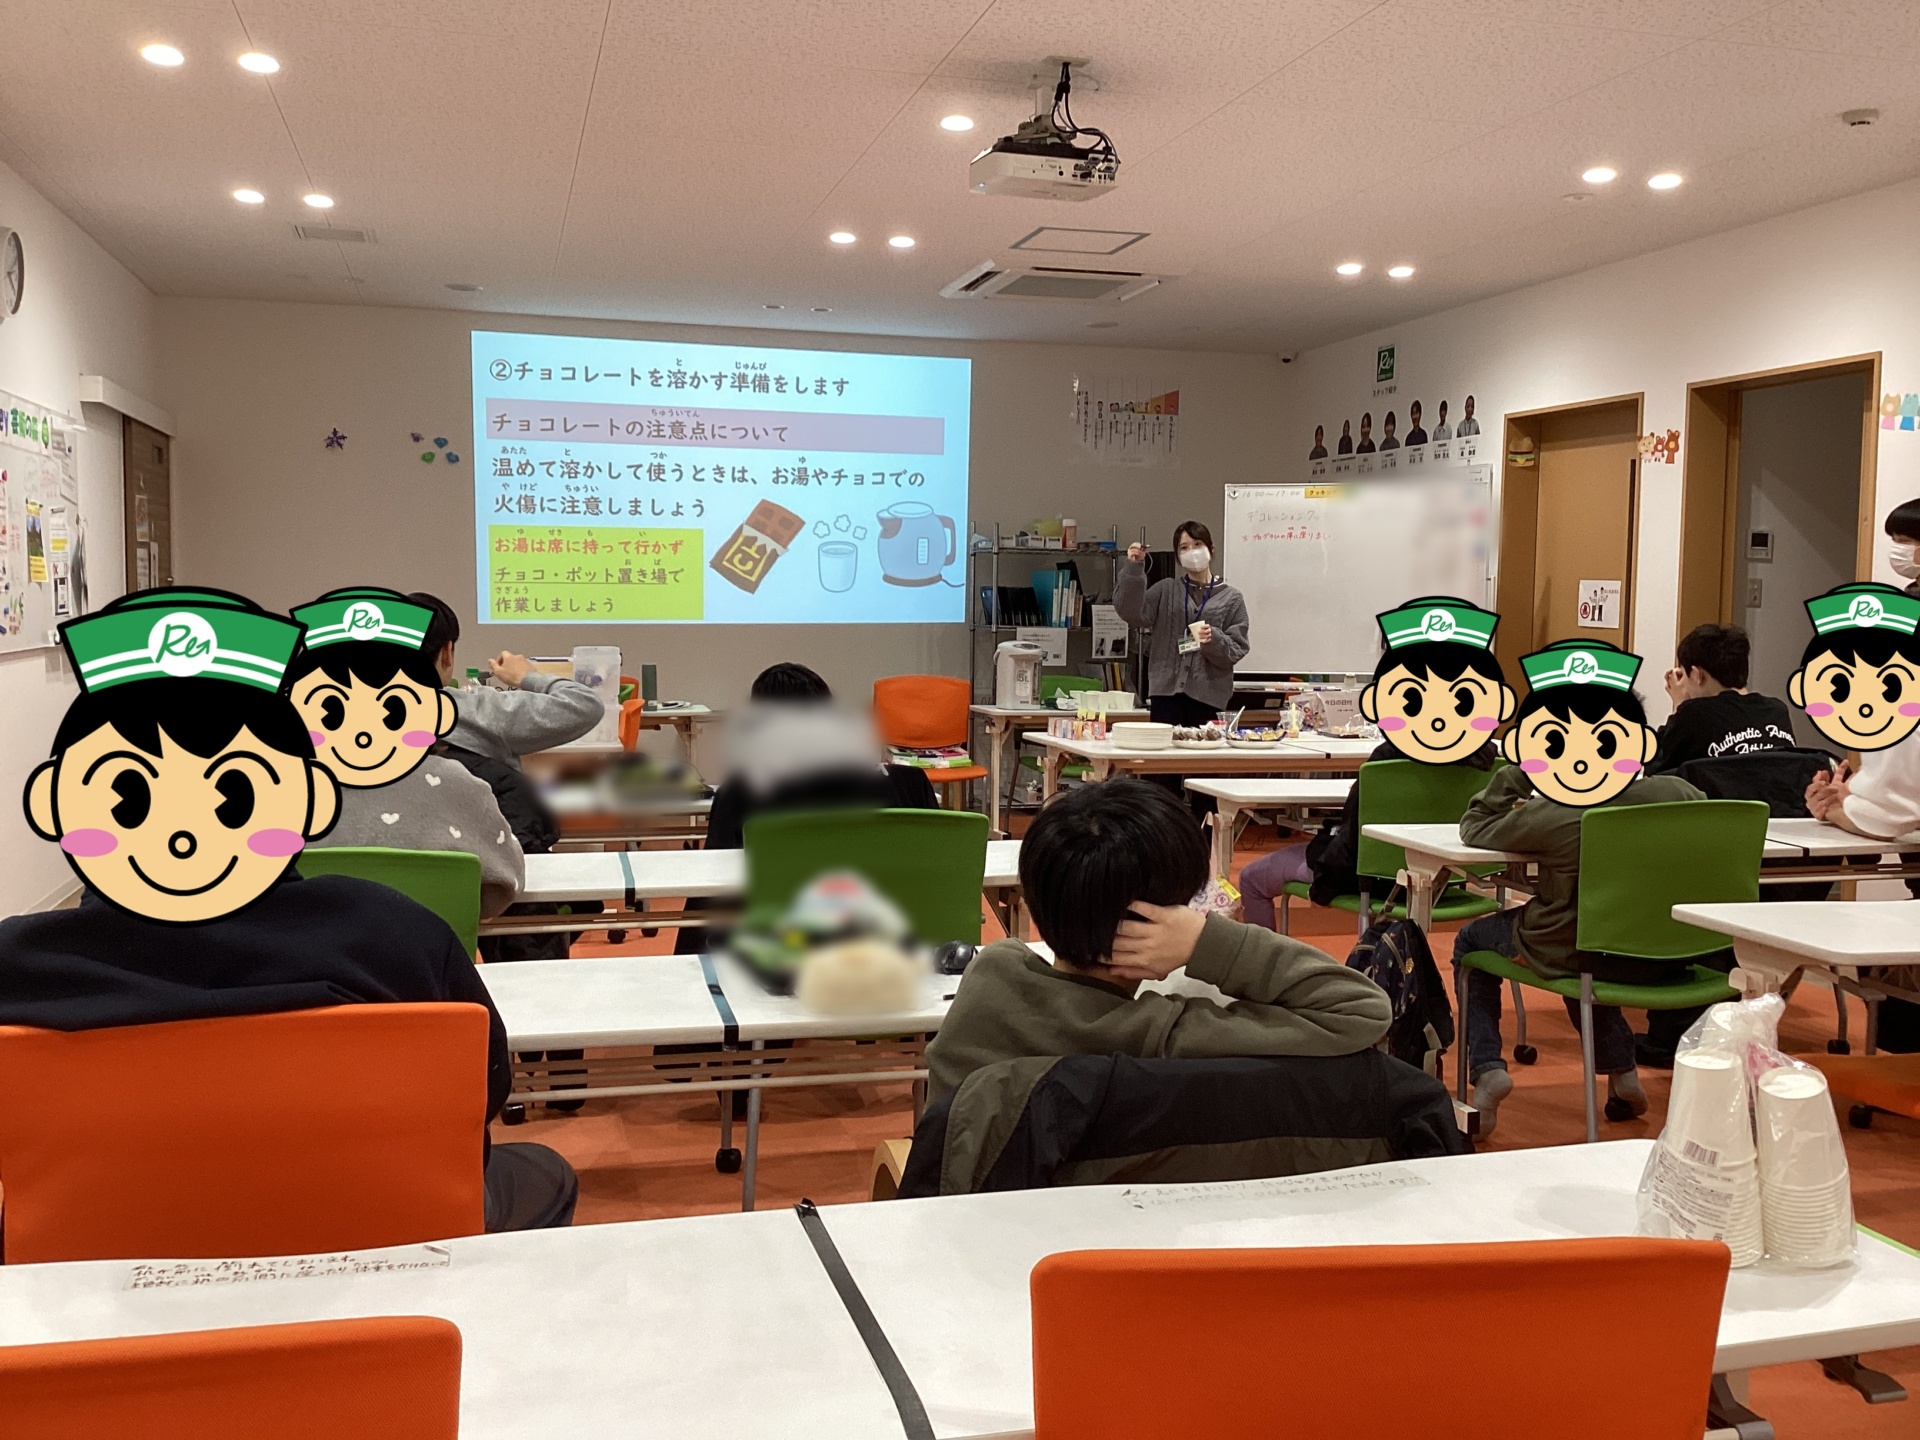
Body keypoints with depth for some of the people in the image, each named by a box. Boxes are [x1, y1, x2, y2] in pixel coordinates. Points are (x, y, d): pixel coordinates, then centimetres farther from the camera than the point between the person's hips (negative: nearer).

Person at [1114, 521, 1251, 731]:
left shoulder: (1231, 598, 10)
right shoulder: (1166, 590, 12)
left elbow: (1236, 649, 4)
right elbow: (1134, 615, -3)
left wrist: (1214, 639, -17)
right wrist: (1133, 569, -11)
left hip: (1208, 695, -1)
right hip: (1166, 690, 1)